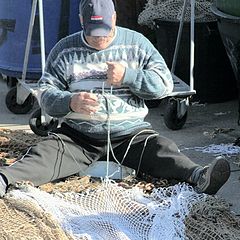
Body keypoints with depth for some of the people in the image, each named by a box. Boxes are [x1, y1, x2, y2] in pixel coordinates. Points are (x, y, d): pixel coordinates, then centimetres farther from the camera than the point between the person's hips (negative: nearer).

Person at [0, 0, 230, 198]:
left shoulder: (137, 44, 6)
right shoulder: (64, 50, 5)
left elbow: (164, 84, 1)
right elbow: (46, 94, 1)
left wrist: (128, 76, -16)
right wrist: (70, 102, -22)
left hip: (131, 133, 0)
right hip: (77, 136, 0)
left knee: (161, 150, -28)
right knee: (45, 153, -26)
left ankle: (198, 177, -53)